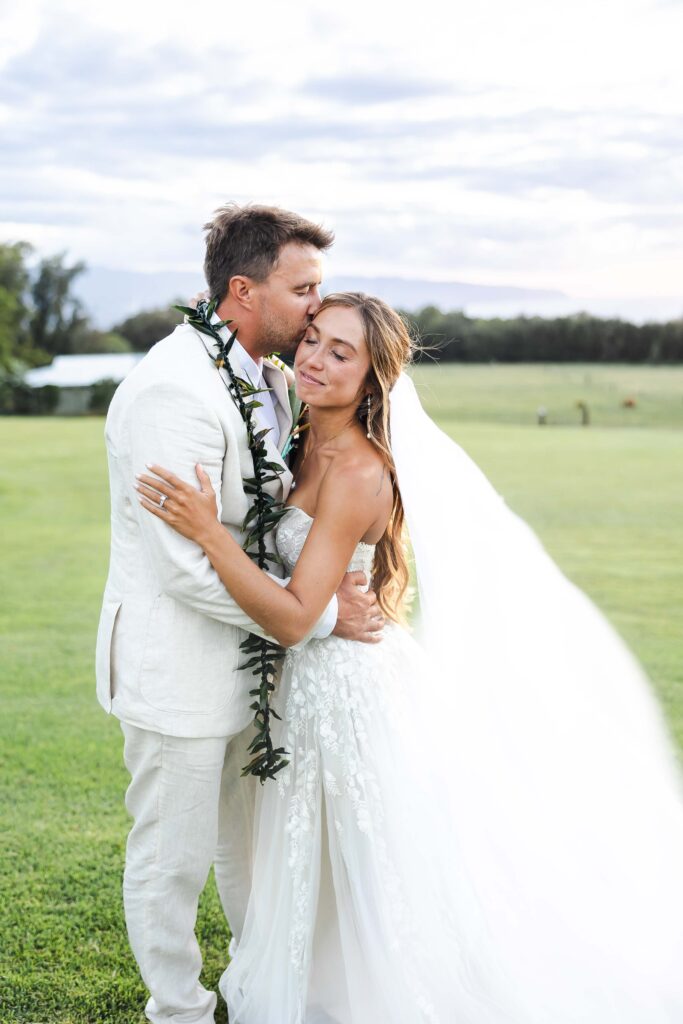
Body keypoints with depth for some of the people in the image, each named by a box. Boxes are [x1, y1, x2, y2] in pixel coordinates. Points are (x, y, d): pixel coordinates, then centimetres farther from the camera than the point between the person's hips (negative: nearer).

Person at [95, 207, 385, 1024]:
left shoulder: (273, 378, 4)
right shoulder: (174, 390, -26)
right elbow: (191, 566, -28)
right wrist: (322, 612, -21)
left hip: (249, 648, 9)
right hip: (178, 666, -9)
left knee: (252, 838, 25)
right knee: (173, 857, 10)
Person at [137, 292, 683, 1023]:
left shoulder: (358, 474, -26)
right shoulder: (312, 445, -1)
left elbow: (294, 617, -29)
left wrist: (206, 530, -35)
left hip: (352, 683, -9)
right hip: (316, 681, 9)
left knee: (384, 880, 9)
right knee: (326, 873, 27)